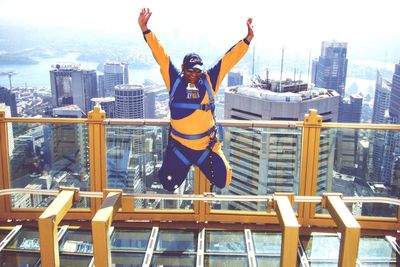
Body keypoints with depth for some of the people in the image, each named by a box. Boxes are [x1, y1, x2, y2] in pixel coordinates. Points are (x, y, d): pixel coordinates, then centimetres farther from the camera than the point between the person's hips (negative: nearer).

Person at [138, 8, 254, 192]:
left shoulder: (210, 80, -3)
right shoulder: (175, 80, -4)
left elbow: (229, 59, -4)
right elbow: (160, 54, -7)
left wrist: (248, 38, -8)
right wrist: (145, 29, -13)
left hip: (207, 145, 0)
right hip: (179, 145, 0)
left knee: (223, 180, 4)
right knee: (169, 184, 5)